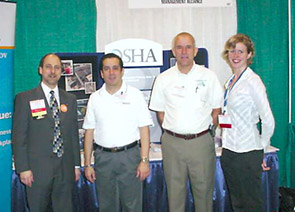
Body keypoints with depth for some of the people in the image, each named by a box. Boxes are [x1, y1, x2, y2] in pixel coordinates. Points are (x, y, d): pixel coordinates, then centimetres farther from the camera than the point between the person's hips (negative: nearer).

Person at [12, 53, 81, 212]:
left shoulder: (70, 99, 9)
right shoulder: (25, 98, -3)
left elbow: (74, 134, 11)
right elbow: (18, 137, -4)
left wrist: (76, 164, 9)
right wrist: (23, 168, -9)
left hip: (65, 169, 3)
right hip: (37, 169, -3)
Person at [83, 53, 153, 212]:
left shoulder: (135, 95, 1)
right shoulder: (95, 98, 7)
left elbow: (144, 129, -3)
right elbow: (89, 132, 7)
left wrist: (144, 160, -9)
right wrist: (87, 164, 4)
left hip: (129, 156, -2)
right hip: (103, 157, 2)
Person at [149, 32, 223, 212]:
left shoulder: (208, 76, 2)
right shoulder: (163, 79, 3)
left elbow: (216, 110, 8)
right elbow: (161, 112, 9)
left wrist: (206, 130, 2)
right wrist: (172, 132, 2)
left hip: (201, 141, 0)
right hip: (172, 142, 1)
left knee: (204, 189, 8)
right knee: (175, 191, 10)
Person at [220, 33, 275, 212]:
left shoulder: (253, 81, -12)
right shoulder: (231, 82, 12)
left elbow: (268, 120, -14)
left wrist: (262, 147, -4)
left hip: (247, 152, -8)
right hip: (229, 150, 8)